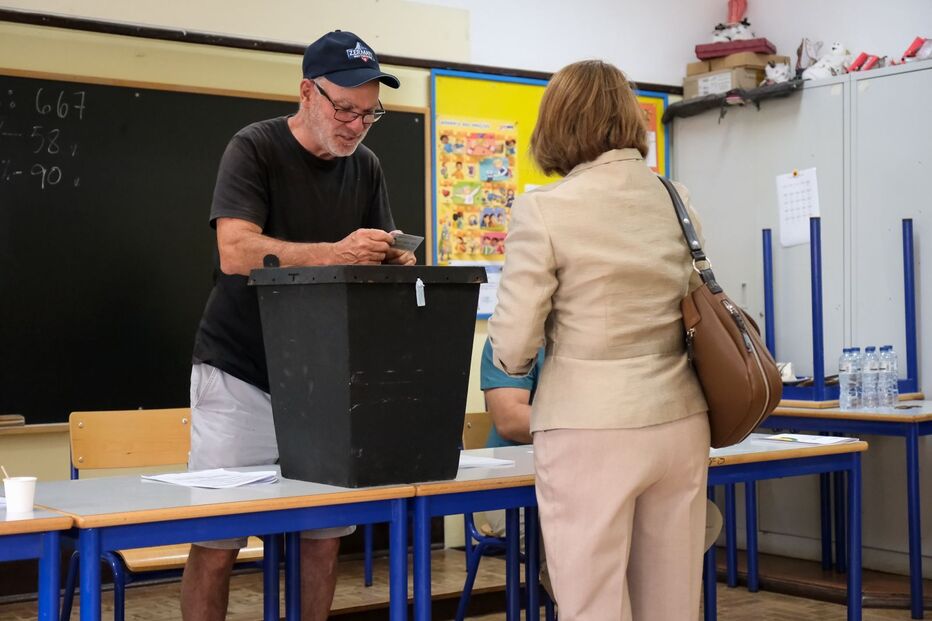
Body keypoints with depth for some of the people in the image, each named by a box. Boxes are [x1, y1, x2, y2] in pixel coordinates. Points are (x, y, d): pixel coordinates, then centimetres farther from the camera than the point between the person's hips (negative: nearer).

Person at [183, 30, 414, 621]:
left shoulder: (366, 167, 8)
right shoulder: (255, 148, -8)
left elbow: (385, 258, 9)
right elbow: (236, 251, -21)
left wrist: (398, 261, -16)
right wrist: (336, 252, -33)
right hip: (240, 374, -4)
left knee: (325, 536, 3)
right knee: (217, 542, -2)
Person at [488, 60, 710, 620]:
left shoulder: (544, 210, -10)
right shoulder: (677, 200, 6)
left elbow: (512, 347, -7)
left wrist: (519, 364, 14)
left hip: (592, 431, -5)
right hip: (681, 421, 5)